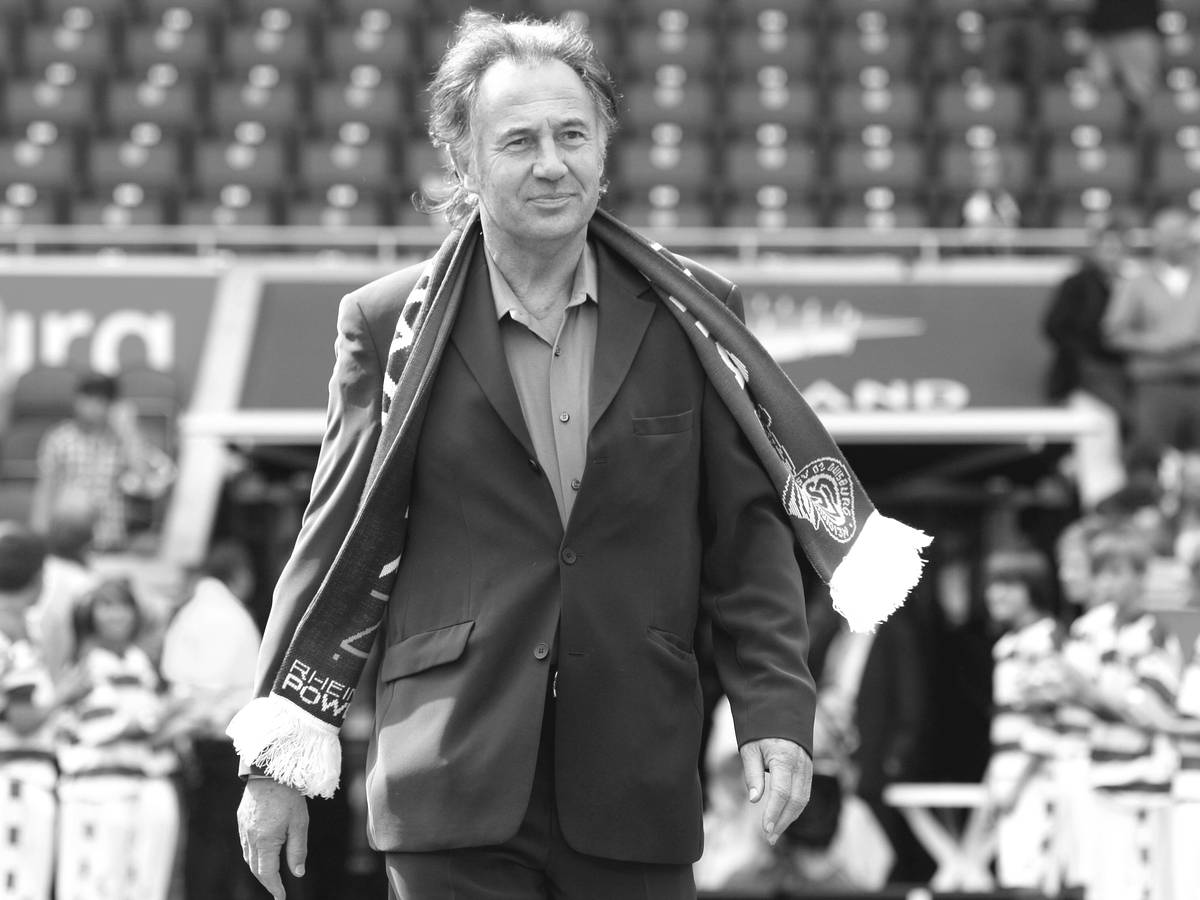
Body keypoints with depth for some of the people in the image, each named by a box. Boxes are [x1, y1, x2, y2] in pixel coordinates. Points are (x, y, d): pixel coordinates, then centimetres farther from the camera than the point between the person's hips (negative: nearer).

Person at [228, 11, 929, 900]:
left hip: (637, 789, 1)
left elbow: (748, 533, 6)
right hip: (453, 787, -1)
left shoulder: (688, 317, 5)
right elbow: (339, 545, 6)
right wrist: (279, 754, 4)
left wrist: (776, 709, -4)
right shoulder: (392, 326, 3)